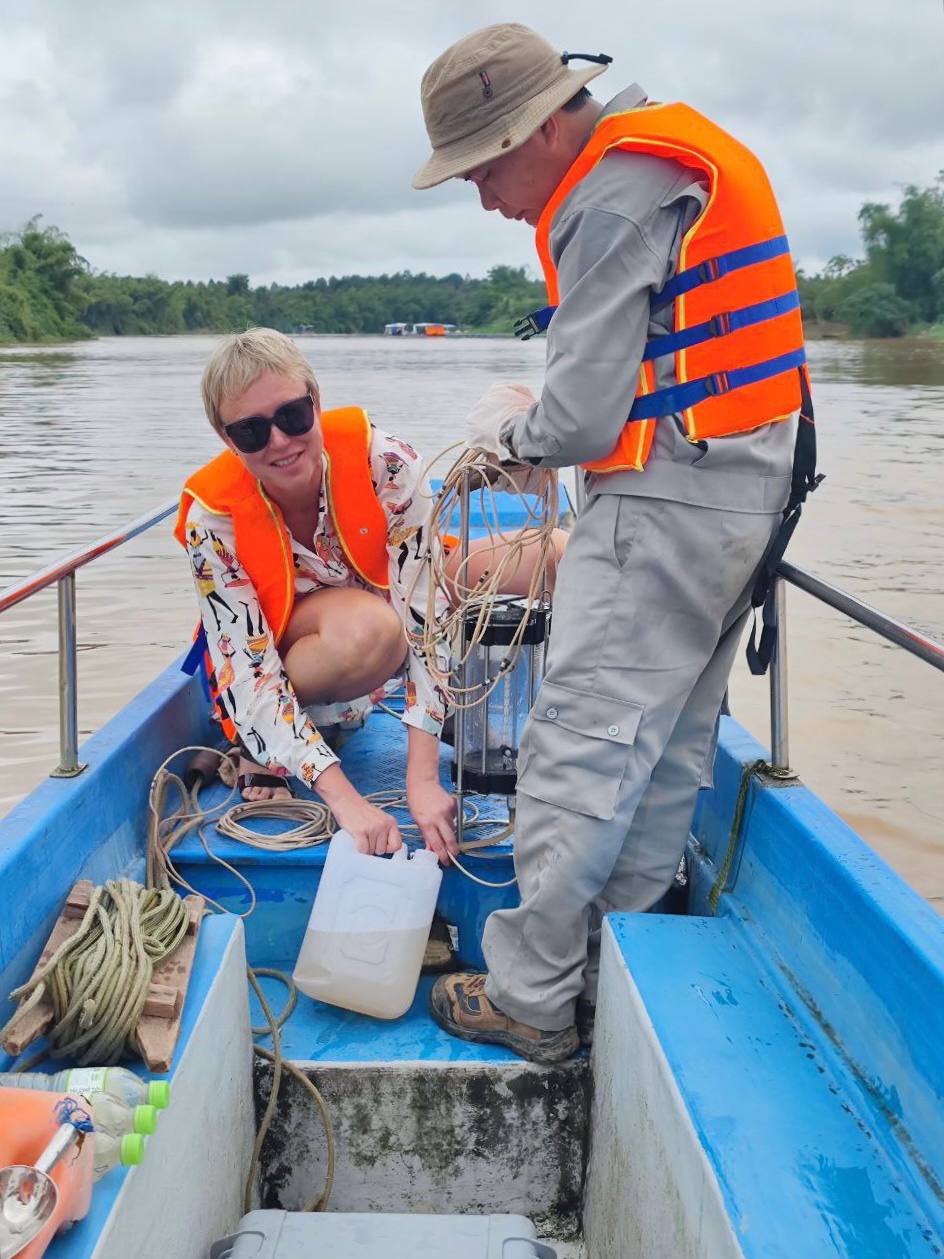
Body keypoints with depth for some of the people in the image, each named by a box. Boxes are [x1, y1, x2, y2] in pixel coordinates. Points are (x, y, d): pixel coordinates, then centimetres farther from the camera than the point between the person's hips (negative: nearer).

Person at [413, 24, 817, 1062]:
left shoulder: (610, 200, -15)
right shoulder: (675, 152, 17)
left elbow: (583, 419, -17)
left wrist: (513, 432, 4)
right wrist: (536, 430, 11)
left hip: (665, 503, -10)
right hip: (749, 489, 11)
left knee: (579, 743, -5)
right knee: (667, 751, 13)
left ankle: (532, 999, 5)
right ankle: (612, 978, 24)